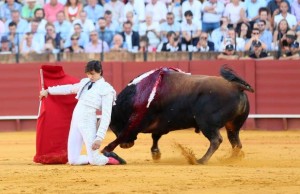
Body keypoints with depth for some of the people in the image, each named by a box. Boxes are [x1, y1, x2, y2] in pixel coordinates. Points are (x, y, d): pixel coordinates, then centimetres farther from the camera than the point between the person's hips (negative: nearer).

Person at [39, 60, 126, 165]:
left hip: (88, 122, -7)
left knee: (94, 161, -10)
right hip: (75, 121, 7)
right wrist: (48, 91, 36)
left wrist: (99, 137, -19)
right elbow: (69, 88, 30)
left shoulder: (106, 89, -7)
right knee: (73, 160, 3)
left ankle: (108, 158, 20)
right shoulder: (86, 82, 13)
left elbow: (106, 116, -12)